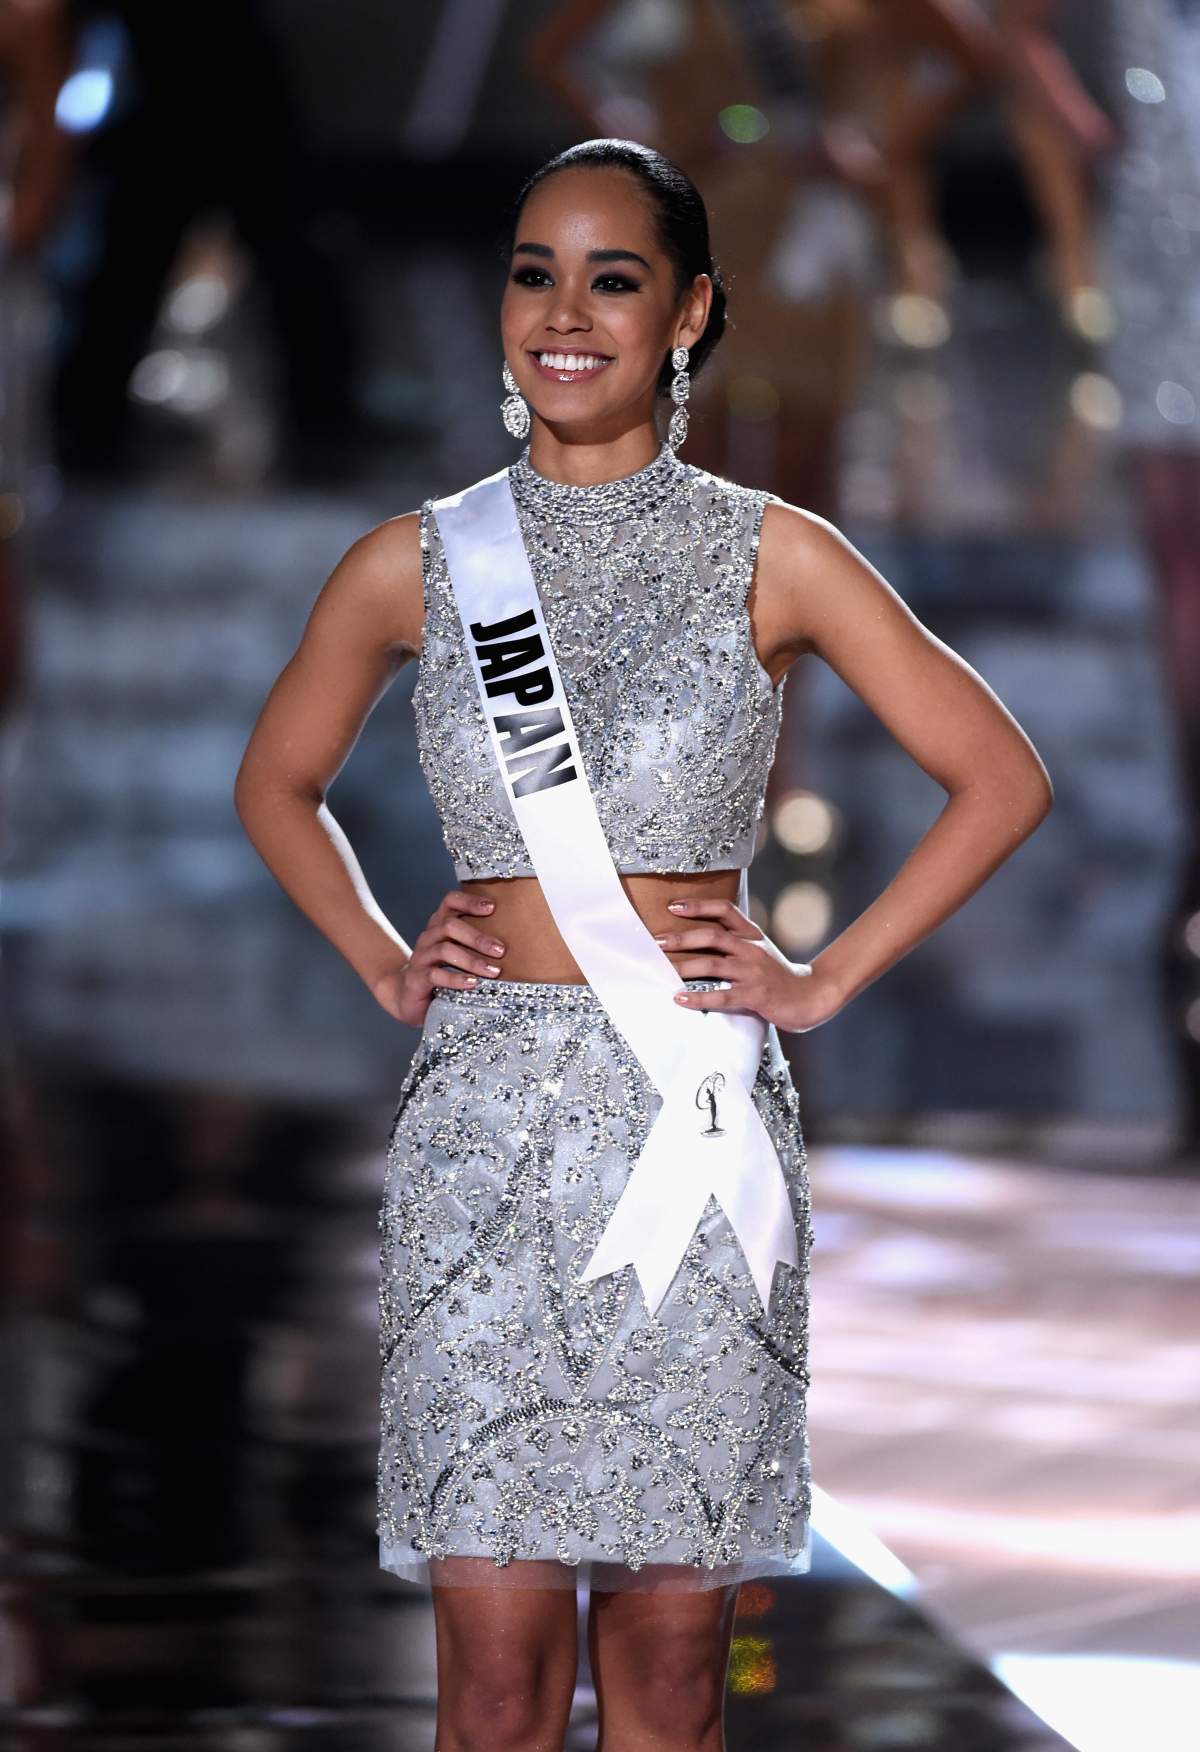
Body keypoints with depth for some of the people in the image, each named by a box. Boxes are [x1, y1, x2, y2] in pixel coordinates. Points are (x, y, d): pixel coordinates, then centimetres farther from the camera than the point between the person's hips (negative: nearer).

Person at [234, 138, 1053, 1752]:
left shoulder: (770, 559, 2)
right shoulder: (416, 565, 7)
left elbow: (1001, 780, 6)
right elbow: (277, 786, 22)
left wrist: (827, 981, 1)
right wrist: (384, 965, 9)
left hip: (699, 1115, -1)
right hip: (481, 1120, 1)